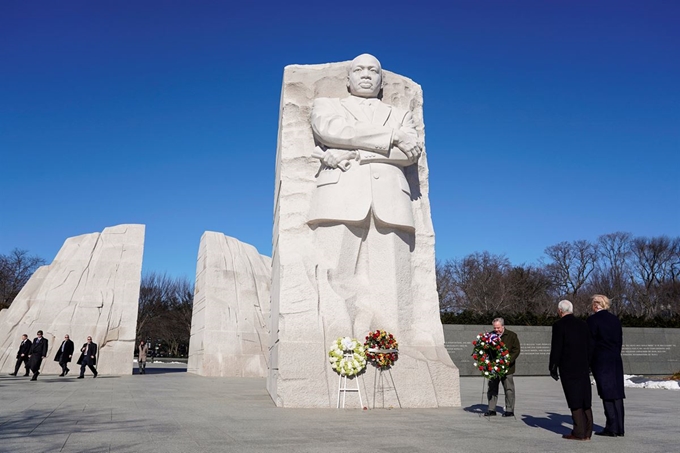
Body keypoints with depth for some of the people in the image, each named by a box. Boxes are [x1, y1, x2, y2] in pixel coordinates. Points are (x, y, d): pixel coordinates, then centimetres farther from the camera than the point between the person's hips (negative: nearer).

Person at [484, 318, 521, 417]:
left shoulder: (512, 336, -2)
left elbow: (516, 350, -5)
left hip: (507, 368, -3)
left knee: (509, 389, 3)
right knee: (492, 388, 8)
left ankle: (510, 410, 13)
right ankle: (491, 409, 16)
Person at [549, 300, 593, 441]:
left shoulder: (559, 325, -9)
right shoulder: (583, 324, 9)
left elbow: (556, 349, -11)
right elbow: (589, 347, 13)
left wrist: (553, 368, -3)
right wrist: (588, 365, 18)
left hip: (568, 369, -6)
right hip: (583, 367, 6)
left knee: (574, 399, -2)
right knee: (585, 399, 9)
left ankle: (579, 433, 0)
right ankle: (587, 432, 14)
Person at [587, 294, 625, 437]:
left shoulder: (592, 320, -8)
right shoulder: (615, 319, 10)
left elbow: (590, 342, -9)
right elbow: (620, 341, 12)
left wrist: (588, 362, -2)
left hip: (600, 361, -6)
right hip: (616, 360, 6)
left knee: (607, 394, -3)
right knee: (617, 394, 8)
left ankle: (611, 427, -1)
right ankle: (620, 428, 12)